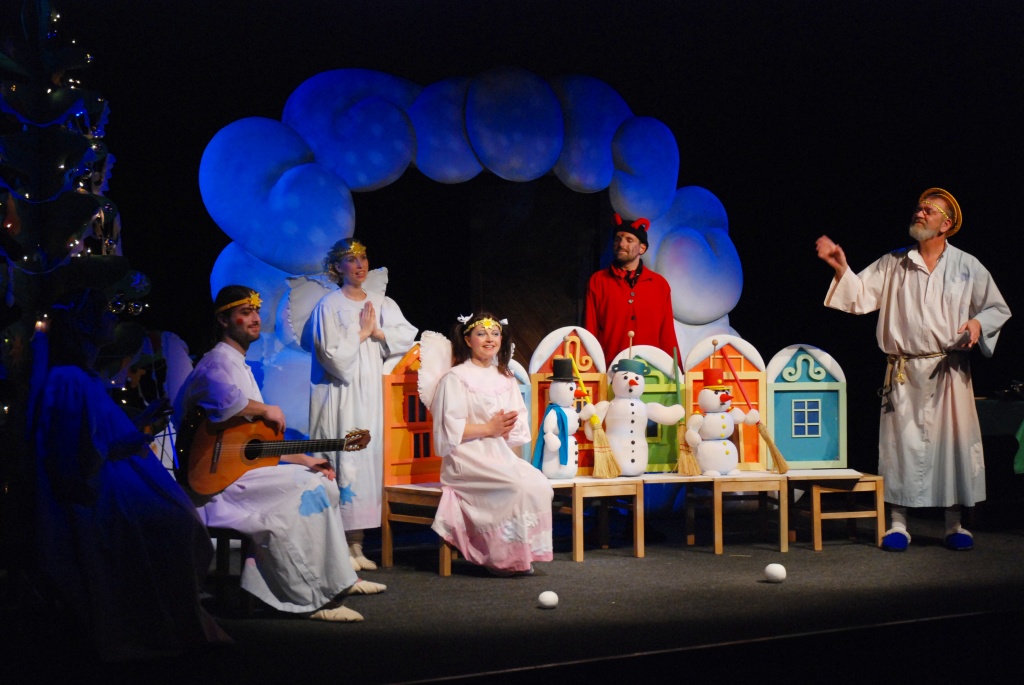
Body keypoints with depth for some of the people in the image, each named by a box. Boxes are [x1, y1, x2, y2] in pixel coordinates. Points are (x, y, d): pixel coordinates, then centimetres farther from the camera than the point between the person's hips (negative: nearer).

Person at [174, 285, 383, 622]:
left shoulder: (239, 365, 22)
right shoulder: (218, 362, -11)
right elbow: (225, 399, -38)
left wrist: (302, 459, 14)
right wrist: (267, 410, -19)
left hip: (242, 465, 11)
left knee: (323, 484, 7)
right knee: (306, 490, -23)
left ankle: (336, 579, 12)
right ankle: (312, 598, -18)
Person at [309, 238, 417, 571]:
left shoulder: (381, 303, 13)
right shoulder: (329, 306, -3)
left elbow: (408, 337, 2)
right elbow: (333, 355, -11)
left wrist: (377, 332, -9)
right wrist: (361, 333, -6)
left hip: (371, 393, 5)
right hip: (341, 395, -5)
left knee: (368, 462, 3)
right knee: (342, 464, -9)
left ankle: (356, 545, 7)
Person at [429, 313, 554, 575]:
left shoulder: (506, 379, 20)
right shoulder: (456, 378, 0)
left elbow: (519, 427, 15)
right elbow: (450, 428, -8)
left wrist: (505, 429, -8)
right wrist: (488, 429, -13)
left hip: (501, 454, 6)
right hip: (468, 459, -6)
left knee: (539, 482, -23)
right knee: (520, 486, -29)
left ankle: (525, 554, -16)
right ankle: (505, 558, -17)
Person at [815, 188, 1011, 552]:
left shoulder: (968, 267, 7)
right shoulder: (892, 264, 9)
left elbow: (998, 309, 14)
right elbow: (860, 297, 2)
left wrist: (979, 323, -6)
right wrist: (842, 270, -13)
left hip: (950, 369, 0)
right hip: (904, 371, 0)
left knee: (954, 440, -1)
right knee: (901, 442, 0)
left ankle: (955, 524, 10)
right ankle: (898, 523, 7)